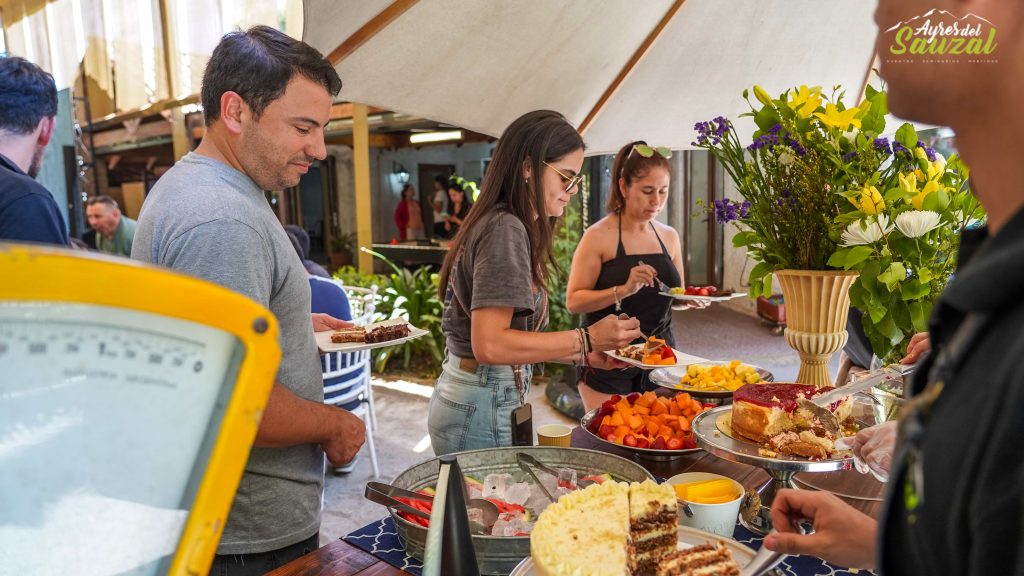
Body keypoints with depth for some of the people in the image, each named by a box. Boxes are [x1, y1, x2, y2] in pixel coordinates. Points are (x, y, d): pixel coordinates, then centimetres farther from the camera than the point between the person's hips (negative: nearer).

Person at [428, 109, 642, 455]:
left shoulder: (502, 224, 11)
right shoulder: (505, 229, -18)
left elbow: (511, 336, 9)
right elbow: (489, 345, -25)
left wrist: (584, 355, 7)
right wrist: (587, 338, -21)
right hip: (483, 414, -9)